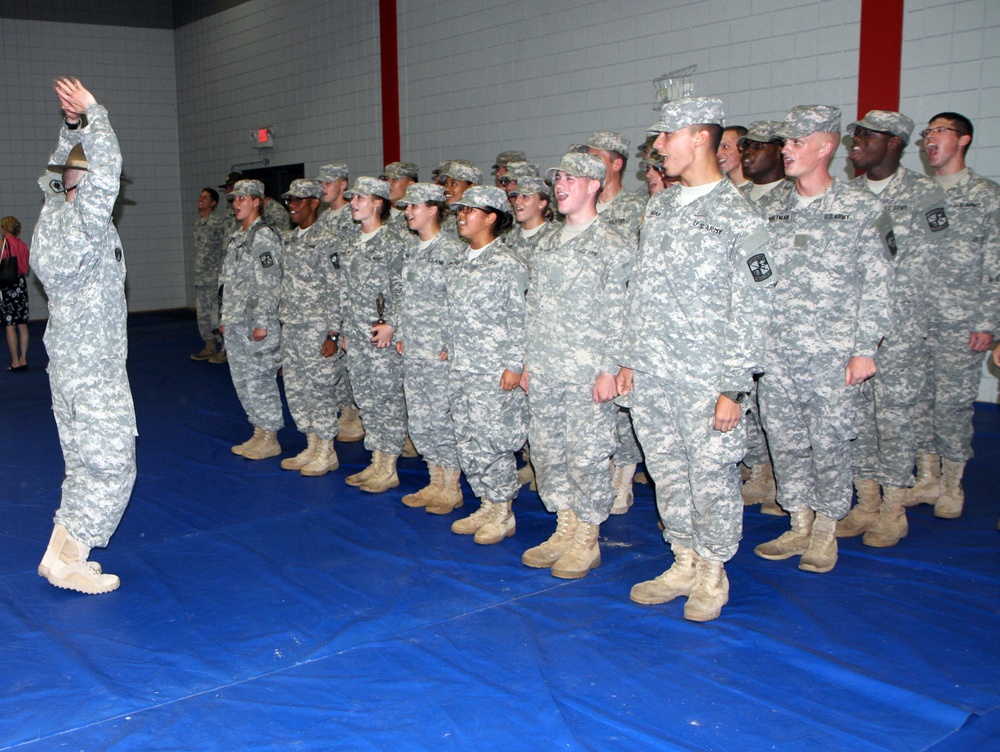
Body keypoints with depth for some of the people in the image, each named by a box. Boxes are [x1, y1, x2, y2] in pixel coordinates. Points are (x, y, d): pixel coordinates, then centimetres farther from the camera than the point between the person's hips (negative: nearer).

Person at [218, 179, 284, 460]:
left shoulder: (264, 235, -11)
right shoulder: (236, 237, 17)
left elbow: (269, 282, -17)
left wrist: (262, 322, -19)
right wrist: (225, 317, 18)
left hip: (256, 322, -9)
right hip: (235, 322, 9)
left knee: (259, 379, -5)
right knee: (242, 379, 12)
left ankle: (270, 439, 5)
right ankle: (259, 433, 22)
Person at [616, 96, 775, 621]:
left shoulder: (738, 218, -8)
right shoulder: (658, 208, 12)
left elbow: (750, 312, -11)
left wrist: (733, 388, -14)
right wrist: (629, 359, 13)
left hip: (705, 380, -6)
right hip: (650, 376, 6)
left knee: (712, 476, 4)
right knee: (666, 473, 13)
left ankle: (712, 572, 22)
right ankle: (684, 563, 29)